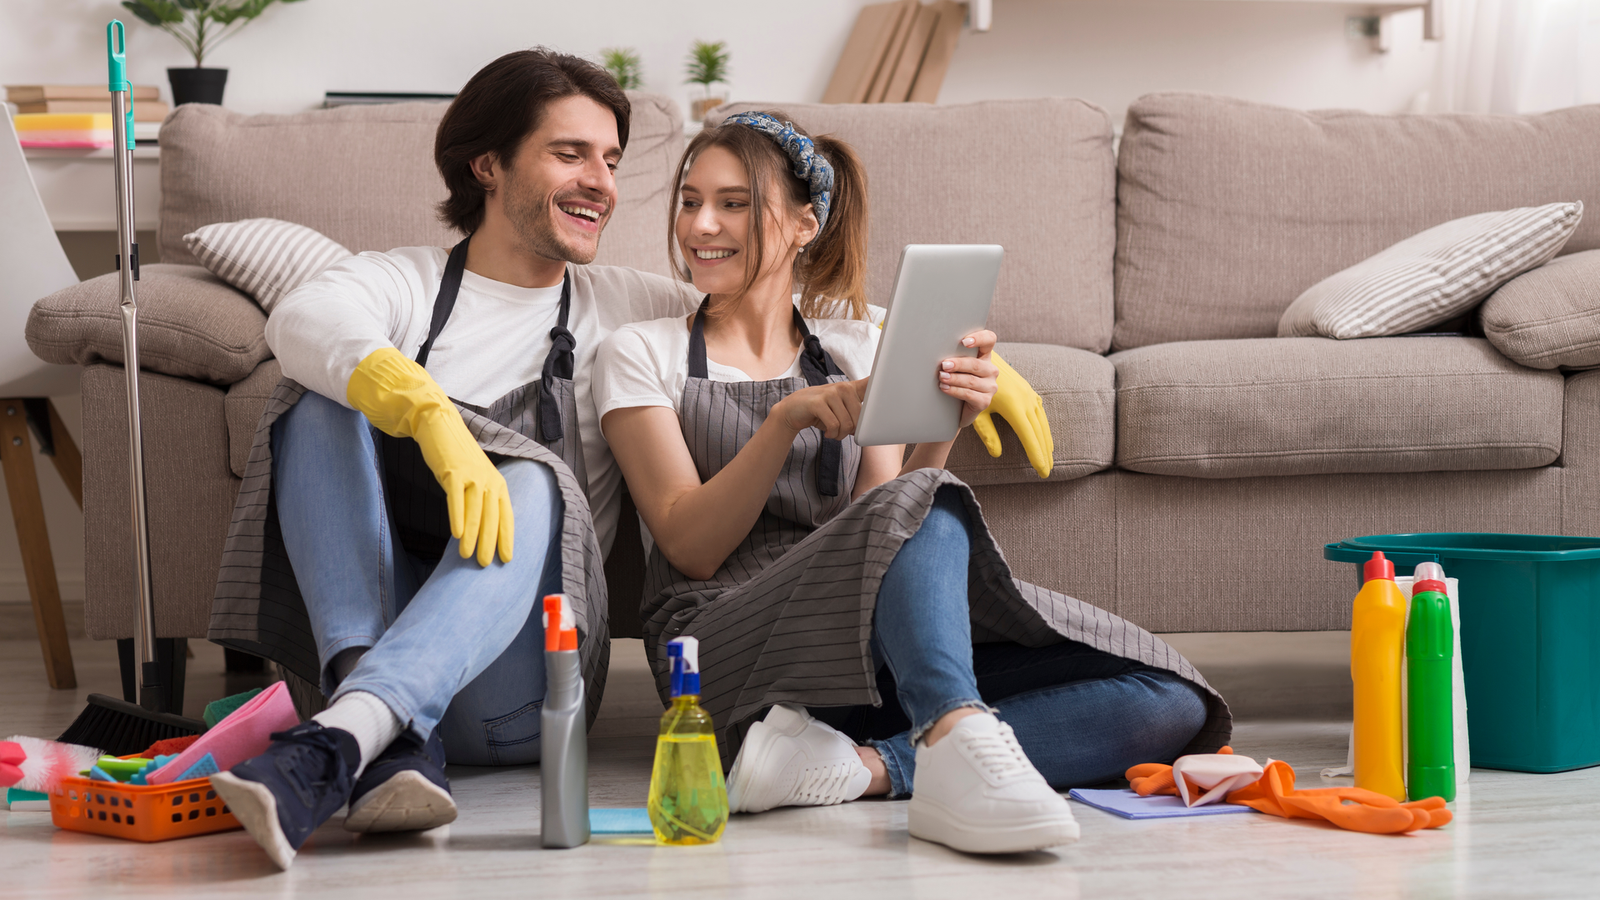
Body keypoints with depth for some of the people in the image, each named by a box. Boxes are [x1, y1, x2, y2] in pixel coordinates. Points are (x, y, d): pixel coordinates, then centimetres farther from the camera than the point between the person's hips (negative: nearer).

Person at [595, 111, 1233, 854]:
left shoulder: (856, 348, 19)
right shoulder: (641, 355, 10)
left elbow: (882, 534, 7)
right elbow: (692, 548, -3)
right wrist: (788, 419, -16)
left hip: (890, 654, 4)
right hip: (728, 648, -4)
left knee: (1169, 701, -18)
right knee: (921, 505, -33)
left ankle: (860, 765, -35)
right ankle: (957, 744, -59)